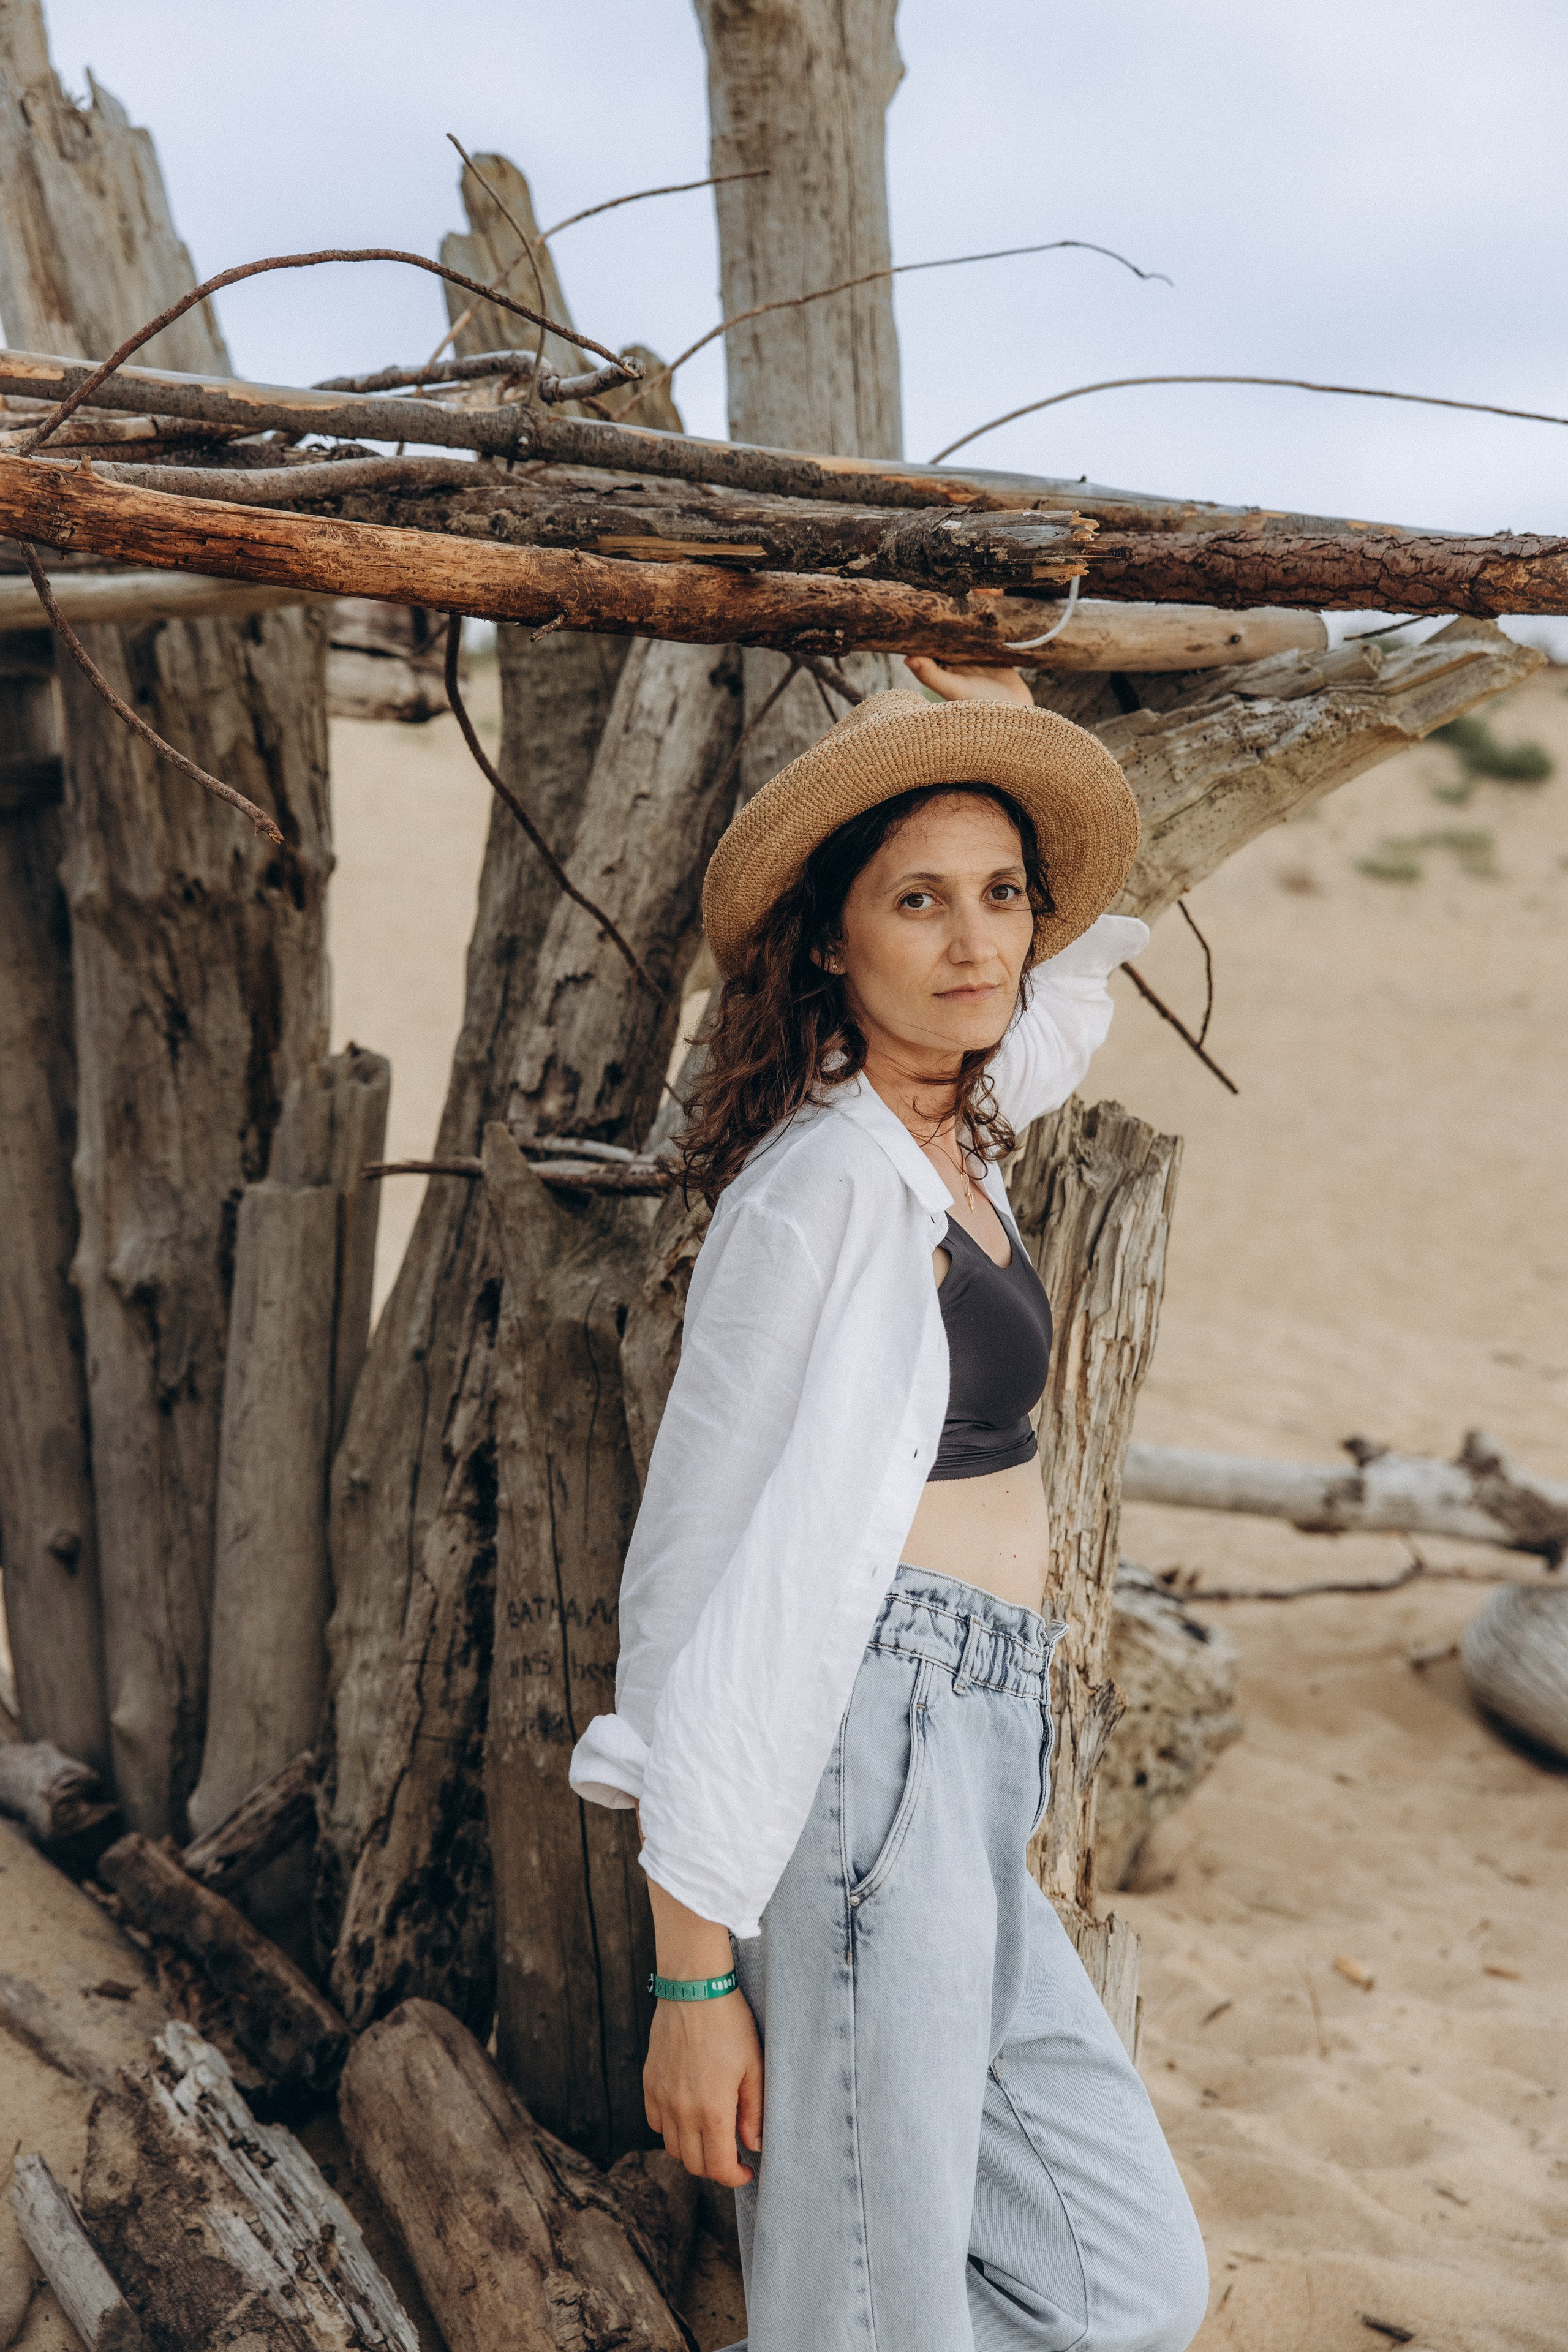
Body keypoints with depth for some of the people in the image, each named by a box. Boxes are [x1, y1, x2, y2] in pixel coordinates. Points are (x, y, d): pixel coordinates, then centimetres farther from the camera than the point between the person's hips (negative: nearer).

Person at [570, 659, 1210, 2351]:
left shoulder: (947, 1138, 12)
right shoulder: (832, 1182, -13)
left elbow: (1086, 952, 34)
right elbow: (721, 1569, -15)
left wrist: (1027, 757, 18)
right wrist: (693, 1966, -16)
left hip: (962, 1795, 9)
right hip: (872, 1769, -9)